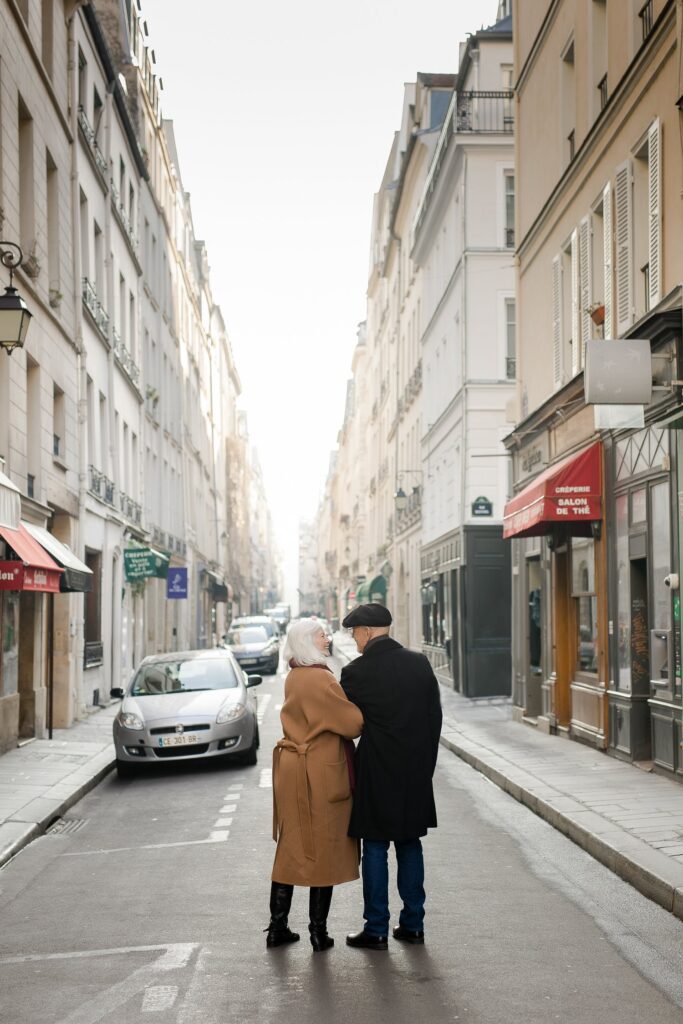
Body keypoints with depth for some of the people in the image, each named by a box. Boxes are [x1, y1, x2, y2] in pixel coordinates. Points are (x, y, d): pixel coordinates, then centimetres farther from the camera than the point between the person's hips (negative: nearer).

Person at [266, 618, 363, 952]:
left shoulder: (293, 679, 11)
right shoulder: (320, 679, -17)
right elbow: (353, 721, -18)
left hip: (292, 771, 8)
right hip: (320, 774, -8)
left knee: (291, 849, 14)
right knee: (324, 851, 3)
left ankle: (277, 927, 18)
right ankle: (319, 933, 9)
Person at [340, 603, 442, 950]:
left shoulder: (357, 672, -13)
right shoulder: (419, 663, 1)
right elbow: (435, 717, 5)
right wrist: (425, 762, 14)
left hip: (377, 774, -4)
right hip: (416, 774, 5)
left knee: (375, 850, 4)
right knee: (410, 847, 14)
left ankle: (376, 930, 8)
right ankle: (412, 924, 19)